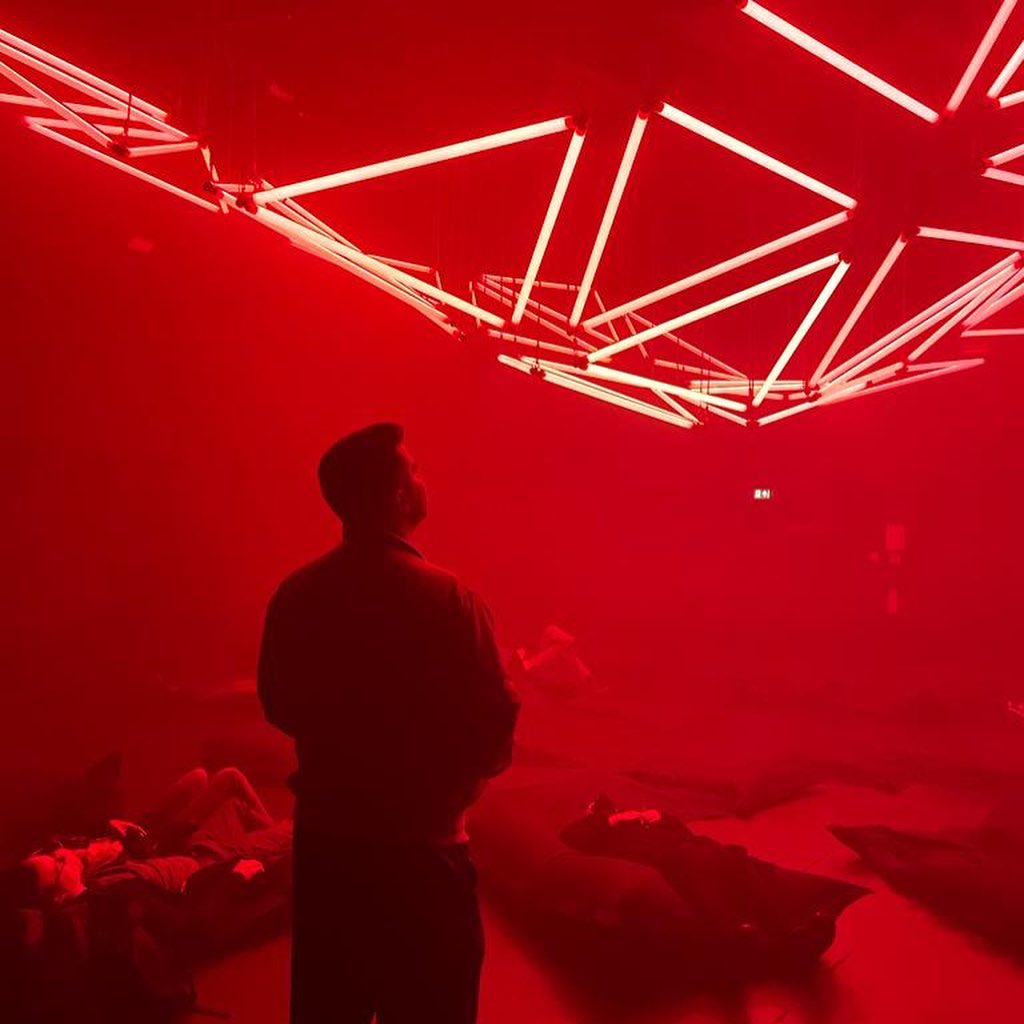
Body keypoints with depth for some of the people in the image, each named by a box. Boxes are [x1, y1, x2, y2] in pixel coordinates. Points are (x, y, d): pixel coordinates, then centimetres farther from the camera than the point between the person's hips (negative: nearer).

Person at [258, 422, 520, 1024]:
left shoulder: (295, 595, -4)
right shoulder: (446, 599, -19)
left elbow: (281, 707, 9)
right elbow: (495, 732, -14)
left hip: (322, 838, 5)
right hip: (419, 847, -5)